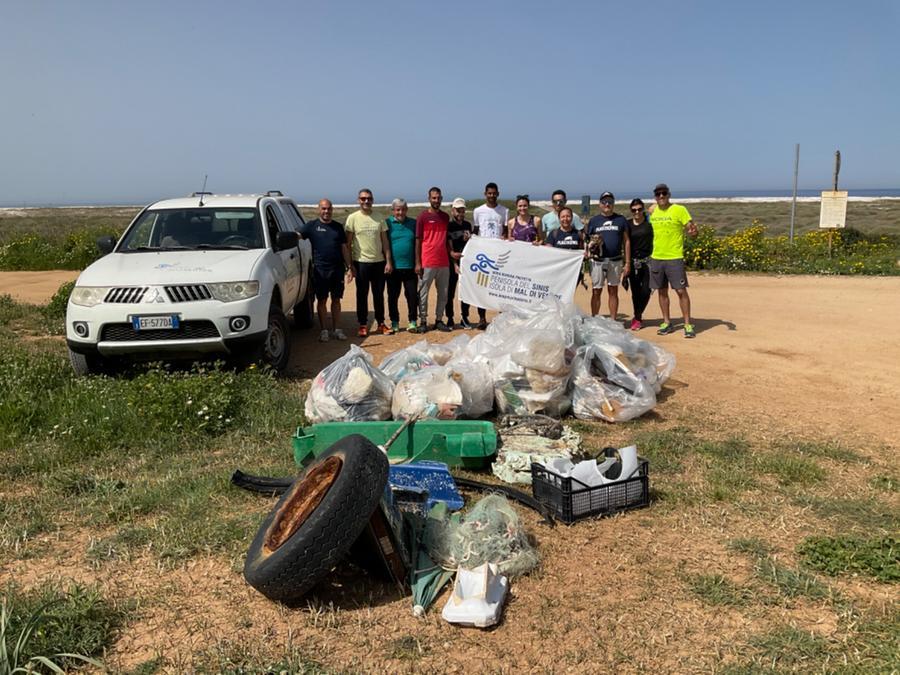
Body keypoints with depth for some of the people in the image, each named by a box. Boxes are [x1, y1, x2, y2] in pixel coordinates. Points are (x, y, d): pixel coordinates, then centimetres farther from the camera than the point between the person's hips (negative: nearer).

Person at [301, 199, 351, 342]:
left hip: (337, 269, 3)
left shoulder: (338, 227, 12)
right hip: (320, 269, -3)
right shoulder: (312, 225, 3)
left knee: (336, 299, 7)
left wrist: (349, 265, 8)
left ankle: (336, 330, 15)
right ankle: (323, 331, 10)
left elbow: (344, 248, 13)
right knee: (321, 300, 3)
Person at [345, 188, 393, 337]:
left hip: (379, 262, 2)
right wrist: (350, 265, -6)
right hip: (361, 262, -2)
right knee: (362, 295, 4)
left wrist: (388, 261, 1)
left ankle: (380, 323, 18)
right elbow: (348, 243, -1)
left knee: (379, 294, 9)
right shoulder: (353, 218, -1)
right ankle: (363, 325, 12)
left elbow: (385, 241, 8)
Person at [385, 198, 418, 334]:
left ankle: (412, 322, 11)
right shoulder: (387, 223, 3)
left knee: (412, 295, 1)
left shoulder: (413, 223, 8)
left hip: (410, 267, 1)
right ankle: (394, 322, 18)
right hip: (393, 267, -1)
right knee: (393, 296, 6)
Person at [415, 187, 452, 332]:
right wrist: (417, 263, -7)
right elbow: (418, 241, -3)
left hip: (444, 262, 5)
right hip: (427, 263, -5)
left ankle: (439, 320, 18)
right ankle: (423, 321, 10)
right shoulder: (423, 216, -2)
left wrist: (451, 255, 10)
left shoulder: (445, 217, 12)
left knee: (443, 293, 8)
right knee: (423, 293, 2)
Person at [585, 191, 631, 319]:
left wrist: (627, 263, 1)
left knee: (613, 291, 6)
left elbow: (626, 241, 7)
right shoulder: (594, 221, 8)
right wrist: (587, 252, -13)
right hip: (598, 261, 0)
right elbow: (588, 241, 10)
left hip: (615, 261, 0)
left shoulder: (620, 220, 7)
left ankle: (613, 321, 11)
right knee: (596, 292, 2)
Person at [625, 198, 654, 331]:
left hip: (648, 261, -2)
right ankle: (638, 318, 21)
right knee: (635, 291, 6)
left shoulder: (650, 222, 0)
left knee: (646, 291, -4)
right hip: (633, 261, 2)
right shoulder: (627, 224, 6)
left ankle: (637, 317, 14)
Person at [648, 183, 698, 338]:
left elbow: (692, 229, -11)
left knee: (681, 291, -6)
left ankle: (688, 325, 0)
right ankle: (667, 323, 21)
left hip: (675, 258, -5)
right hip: (656, 257, 5)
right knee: (662, 291, 10)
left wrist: (693, 231, -30)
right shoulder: (653, 211, 9)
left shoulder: (679, 210, -6)